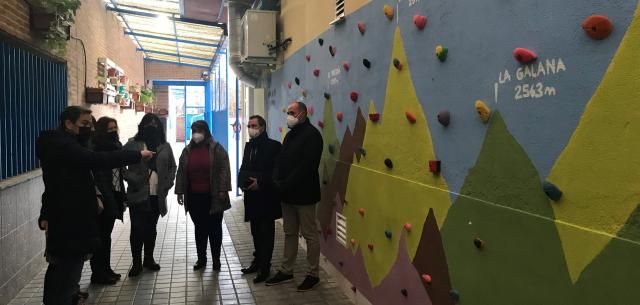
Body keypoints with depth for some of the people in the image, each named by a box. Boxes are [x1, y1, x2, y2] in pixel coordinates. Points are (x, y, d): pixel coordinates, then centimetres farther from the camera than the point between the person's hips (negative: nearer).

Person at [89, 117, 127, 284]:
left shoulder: (115, 145, 12)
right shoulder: (95, 147, -11)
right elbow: (93, 175, -18)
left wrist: (122, 195, 11)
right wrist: (98, 196, -25)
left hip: (113, 197, 8)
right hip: (103, 198, -8)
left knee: (106, 235, 15)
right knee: (101, 236, 0)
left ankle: (106, 269, 24)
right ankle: (98, 273, 10)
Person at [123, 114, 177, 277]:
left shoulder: (165, 146, 8)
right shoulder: (133, 145, -2)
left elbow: (172, 167, 14)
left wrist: (167, 184, 2)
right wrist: (132, 179, -15)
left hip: (157, 195, 3)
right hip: (138, 194, -3)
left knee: (151, 228, 14)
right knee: (137, 229, -2)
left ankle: (148, 259, 27)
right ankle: (136, 262, 11)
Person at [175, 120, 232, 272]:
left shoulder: (216, 149, -3)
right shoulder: (187, 151, 10)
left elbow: (224, 170, -8)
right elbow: (181, 172, 12)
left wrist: (223, 190, -15)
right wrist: (180, 191, 7)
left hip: (212, 197, -3)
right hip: (194, 197, 3)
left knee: (214, 228, 6)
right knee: (200, 228, 11)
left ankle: (216, 259, 16)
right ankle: (201, 258, 21)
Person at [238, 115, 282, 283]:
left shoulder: (273, 146, -8)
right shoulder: (249, 146, 13)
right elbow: (243, 168, 15)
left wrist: (260, 182, -18)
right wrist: (243, 181, -4)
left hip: (266, 197, -6)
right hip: (251, 195, 6)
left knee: (266, 232, 1)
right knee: (256, 231, 15)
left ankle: (264, 267, 8)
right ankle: (258, 261, 28)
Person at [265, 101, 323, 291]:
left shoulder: (312, 135, -11)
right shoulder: (290, 135, 16)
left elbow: (306, 166, -19)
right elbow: (281, 160, 14)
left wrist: (286, 185, -19)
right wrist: (277, 182, -4)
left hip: (304, 194, -8)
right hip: (287, 194, 8)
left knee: (310, 234, 2)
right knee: (289, 233, 15)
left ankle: (313, 275, 12)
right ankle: (286, 271, 25)